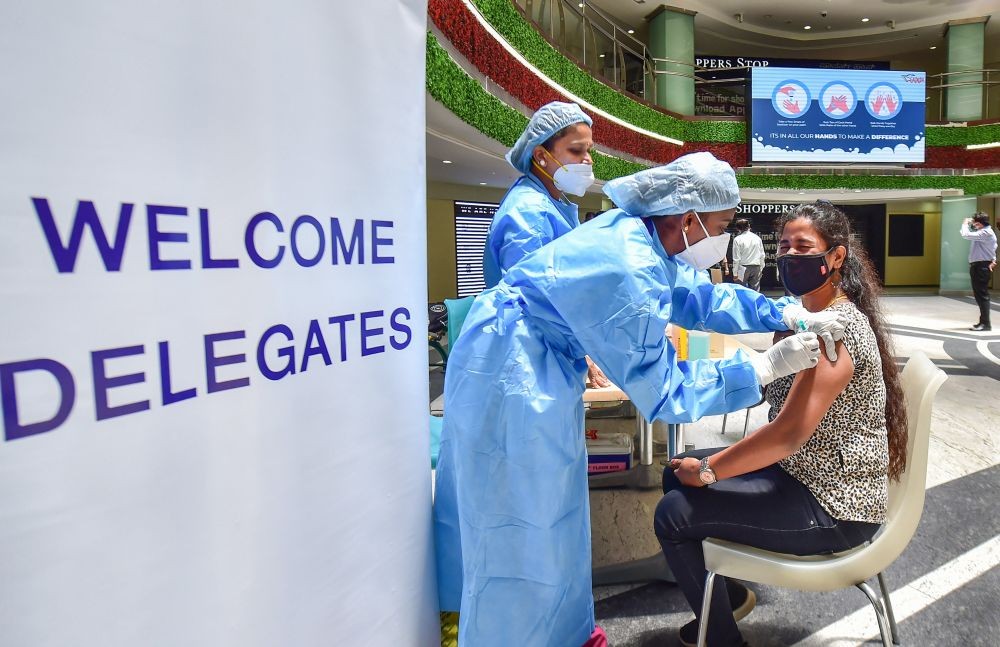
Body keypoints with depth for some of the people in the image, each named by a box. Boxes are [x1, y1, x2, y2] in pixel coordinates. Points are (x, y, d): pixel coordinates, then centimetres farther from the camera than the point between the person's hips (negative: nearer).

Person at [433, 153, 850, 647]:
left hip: (540, 365, 10)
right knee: (523, 528, 2)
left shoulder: (643, 238, -1)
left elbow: (701, 297, 13)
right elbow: (662, 391, -22)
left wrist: (790, 315, 3)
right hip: (511, 370, -10)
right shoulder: (630, 271, -28)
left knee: (550, 512, 21)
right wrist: (767, 366, -17)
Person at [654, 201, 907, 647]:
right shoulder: (813, 317, 8)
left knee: (673, 514, -12)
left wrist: (707, 470, -18)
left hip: (833, 510, -10)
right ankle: (729, 593, 29)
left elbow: (788, 433, -29)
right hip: (804, 472, 10)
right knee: (677, 473, 11)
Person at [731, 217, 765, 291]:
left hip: (743, 268, -4)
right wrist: (761, 268, 19)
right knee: (755, 291, 7)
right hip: (756, 268, 4)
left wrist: (735, 273, -3)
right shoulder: (757, 238, 4)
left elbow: (736, 258, -8)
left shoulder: (737, 239, -8)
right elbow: (762, 255, 9)